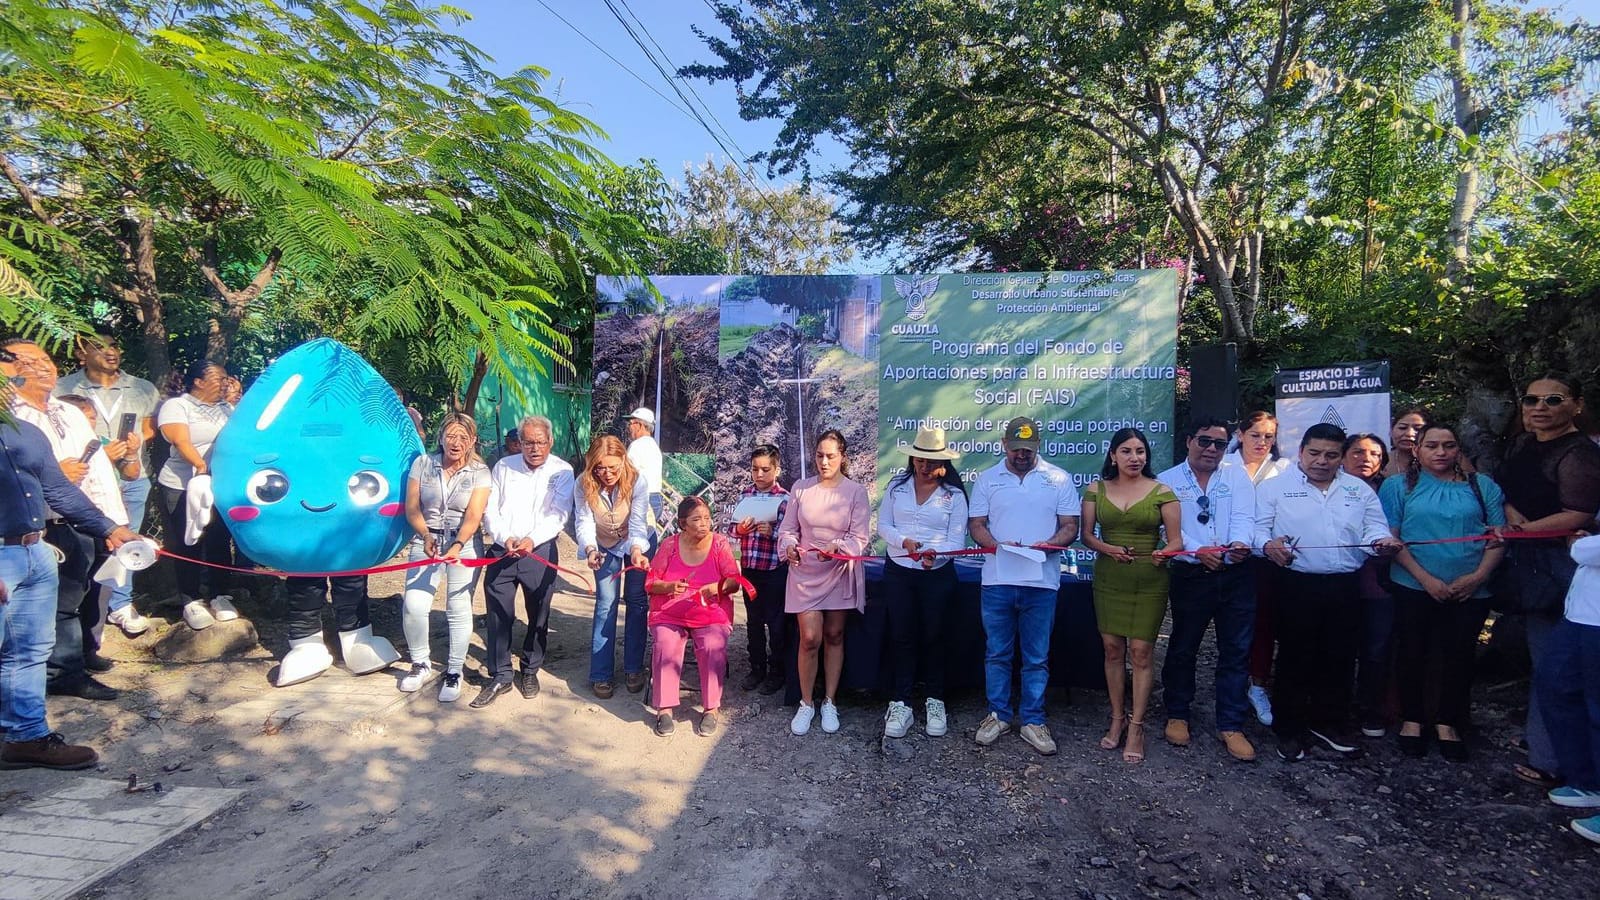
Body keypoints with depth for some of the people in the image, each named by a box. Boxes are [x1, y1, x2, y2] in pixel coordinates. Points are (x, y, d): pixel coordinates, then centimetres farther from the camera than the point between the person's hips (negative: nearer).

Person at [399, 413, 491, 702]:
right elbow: (412, 507, 1)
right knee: (414, 606, -8)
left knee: (459, 610, 0)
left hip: (464, 545, -2)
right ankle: (421, 662, 17)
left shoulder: (479, 472, -4)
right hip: (426, 541, 2)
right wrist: (426, 536, -15)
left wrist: (457, 546, -29)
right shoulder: (423, 463, 3)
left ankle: (454, 672, 16)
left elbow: (473, 516, -14)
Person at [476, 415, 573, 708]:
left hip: (541, 552, -1)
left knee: (538, 616, 10)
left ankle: (530, 671, 28)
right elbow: (490, 510, 3)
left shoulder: (562, 471, -1)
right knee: (498, 614, 2)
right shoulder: (504, 467, 6)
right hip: (503, 550, 2)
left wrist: (532, 539, -23)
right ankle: (500, 676, 16)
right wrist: (505, 538, -14)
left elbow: (558, 516, -8)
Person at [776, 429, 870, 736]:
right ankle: (806, 704, 15)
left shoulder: (856, 492, -5)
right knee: (810, 639, -4)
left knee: (834, 637, 10)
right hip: (805, 573, 0)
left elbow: (860, 538, -8)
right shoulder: (801, 488, 0)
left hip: (840, 573, 0)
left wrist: (837, 547, -27)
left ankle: (829, 703, 24)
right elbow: (788, 529, 4)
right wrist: (789, 546, -18)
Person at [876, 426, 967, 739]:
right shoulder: (897, 485, 2)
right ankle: (901, 704, 14)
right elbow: (883, 525, 2)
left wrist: (935, 554, -28)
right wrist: (903, 541, -18)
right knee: (901, 637, 5)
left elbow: (956, 540, -8)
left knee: (933, 637, 9)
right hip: (898, 572, 2)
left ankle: (935, 702, 24)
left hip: (938, 575, -1)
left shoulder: (954, 494, -4)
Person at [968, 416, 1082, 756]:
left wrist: (1047, 545, -17)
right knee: (997, 654, 10)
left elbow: (1070, 526, 3)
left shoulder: (1058, 479, 3)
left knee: (1037, 658, 7)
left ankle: (1033, 721, 20)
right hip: (997, 579, 1)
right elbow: (976, 524, 5)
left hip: (1041, 581, -1)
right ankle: (998, 715, 25)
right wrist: (997, 545, -14)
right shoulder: (987, 478, 6)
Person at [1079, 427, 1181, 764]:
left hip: (1149, 581, -2)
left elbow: (1176, 540, -2)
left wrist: (1163, 554, -24)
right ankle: (1117, 718, 20)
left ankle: (1136, 726, 9)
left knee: (1141, 651, -2)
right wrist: (1108, 549, -16)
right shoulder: (1096, 490, 4)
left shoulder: (1162, 492, -1)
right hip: (1109, 579, 2)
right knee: (1112, 648, 6)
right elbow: (1087, 535, 3)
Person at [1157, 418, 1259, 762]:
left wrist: (1239, 544, -27)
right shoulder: (1168, 481, 3)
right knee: (1182, 649, 10)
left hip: (1235, 575, 2)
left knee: (1236, 651, 6)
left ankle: (1230, 725, 19)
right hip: (1190, 575, -1)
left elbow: (1243, 517, -6)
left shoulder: (1237, 477, 8)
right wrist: (1199, 551, -24)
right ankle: (1177, 715, 27)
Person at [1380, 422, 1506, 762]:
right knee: (1414, 653, 7)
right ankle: (1411, 719, 22)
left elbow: (1499, 535, 3)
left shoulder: (1482, 486, 7)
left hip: (1470, 591, 2)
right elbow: (1390, 538, -5)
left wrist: (1478, 575, -11)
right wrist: (1426, 578, -13)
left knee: (1459, 656, 8)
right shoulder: (1398, 485, 1)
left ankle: (1447, 724, 23)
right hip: (1415, 588, -1)